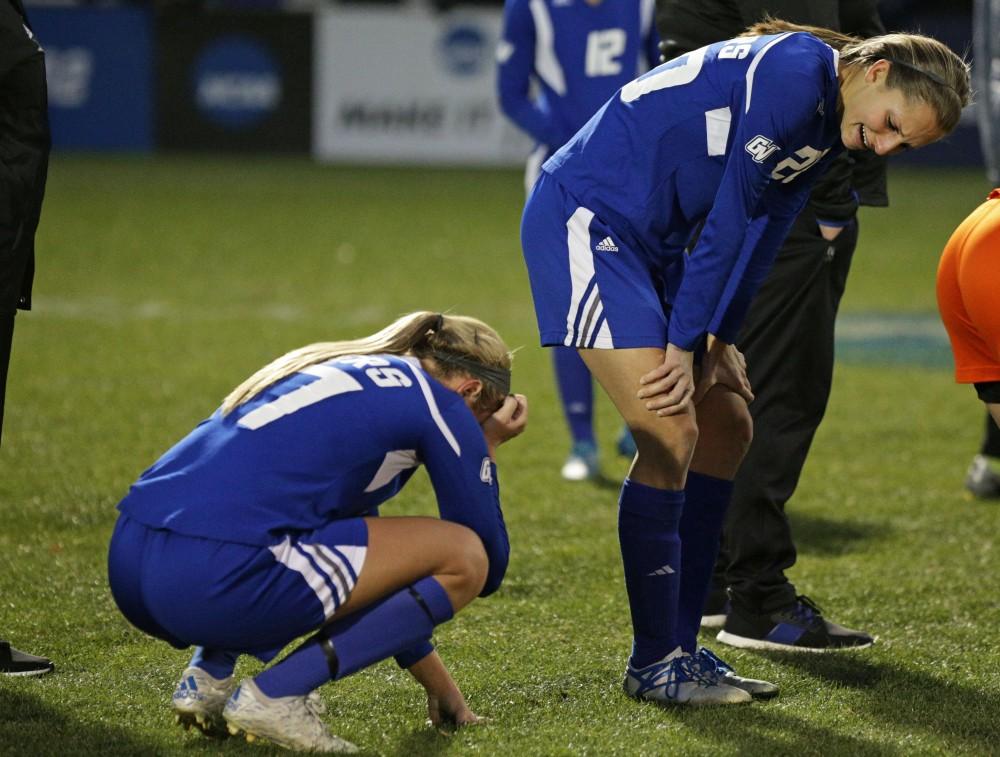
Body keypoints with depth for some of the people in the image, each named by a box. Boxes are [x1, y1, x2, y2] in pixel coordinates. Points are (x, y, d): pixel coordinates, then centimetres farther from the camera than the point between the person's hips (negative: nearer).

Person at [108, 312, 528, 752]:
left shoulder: (343, 371, 30)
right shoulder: (439, 404, 6)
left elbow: (371, 555, 39)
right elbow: (488, 566, 11)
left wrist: (436, 682, 43)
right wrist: (487, 450, 26)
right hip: (216, 579, -9)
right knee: (463, 557, 3)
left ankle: (208, 675, 16)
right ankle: (275, 694, -2)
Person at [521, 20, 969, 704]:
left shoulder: (831, 129, 8)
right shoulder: (795, 70, -22)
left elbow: (758, 235, 13)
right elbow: (728, 218, -20)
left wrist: (717, 343, 5)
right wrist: (684, 346, -15)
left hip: (649, 241, 10)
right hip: (585, 216, -10)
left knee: (727, 429, 11)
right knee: (670, 435, -15)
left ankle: (680, 647, 17)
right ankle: (653, 665, -5)